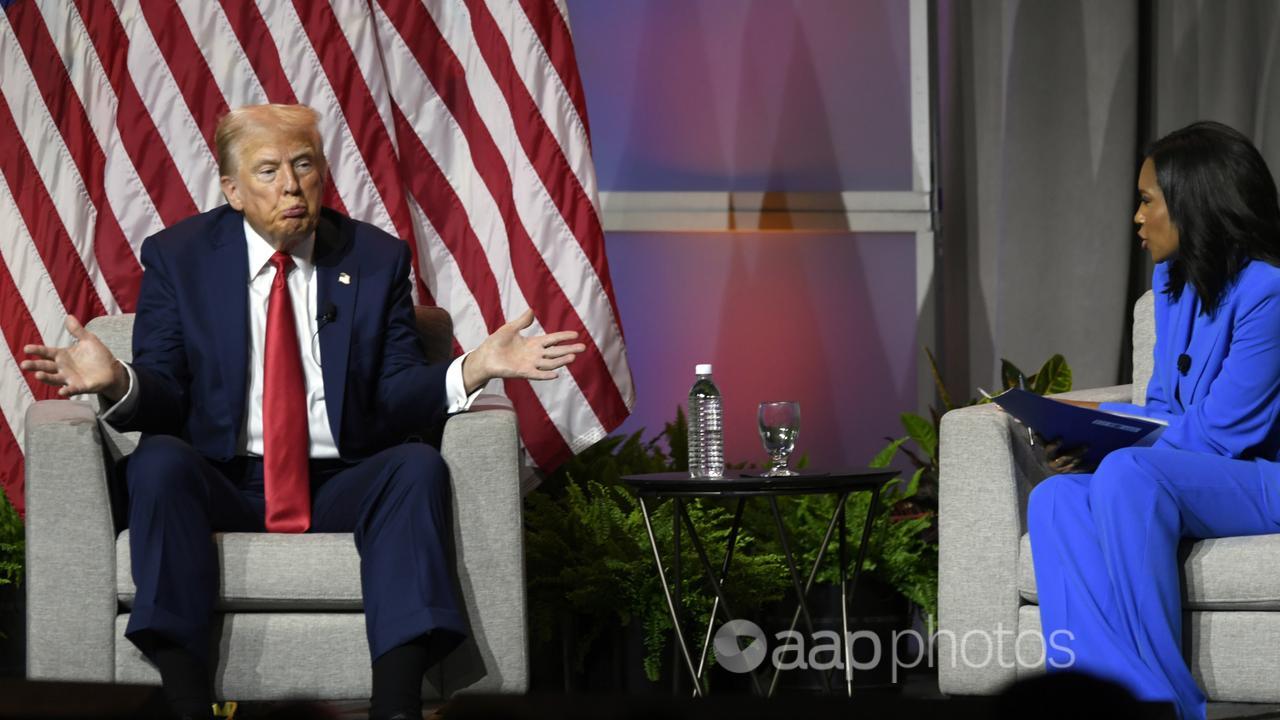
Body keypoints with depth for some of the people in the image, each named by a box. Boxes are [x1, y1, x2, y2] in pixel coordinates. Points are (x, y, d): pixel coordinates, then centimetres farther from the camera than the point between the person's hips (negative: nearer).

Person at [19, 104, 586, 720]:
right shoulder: (177, 258, 5)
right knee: (158, 460, -32)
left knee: (418, 466, -28)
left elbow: (396, 399, 2)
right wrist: (118, 382, -24)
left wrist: (473, 369, -17)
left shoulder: (377, 259, 8)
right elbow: (165, 397, -1)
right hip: (221, 487, -1)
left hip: (340, 490, 1)